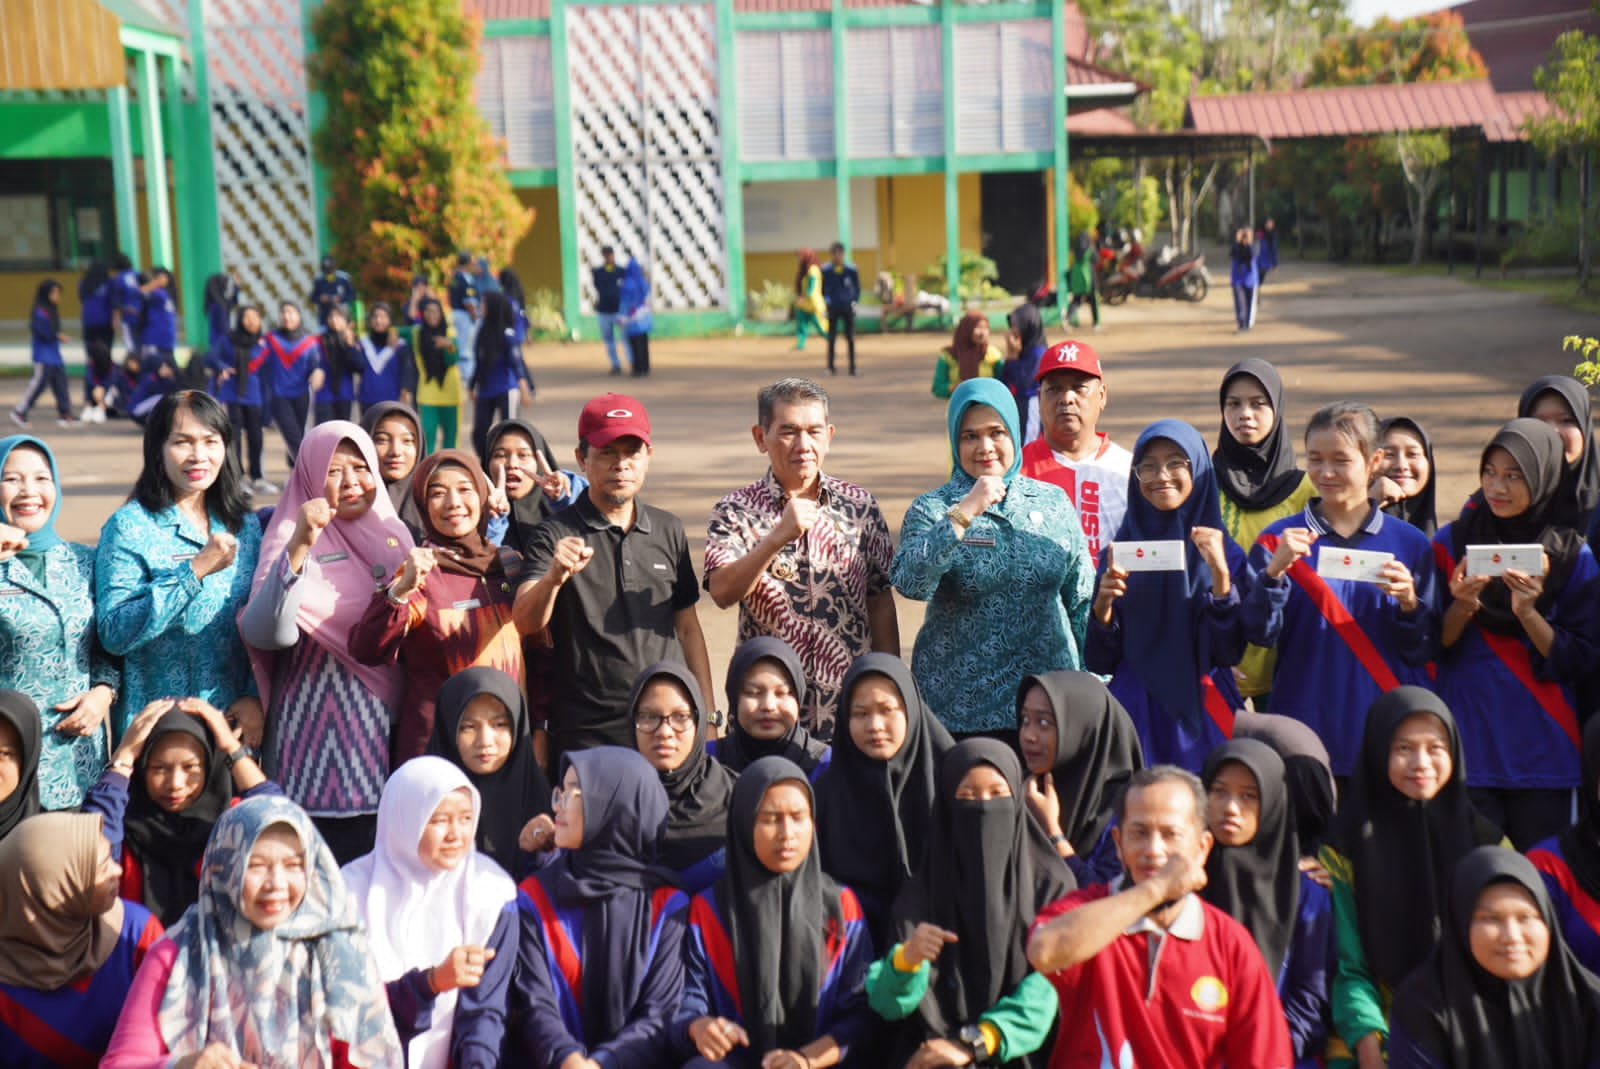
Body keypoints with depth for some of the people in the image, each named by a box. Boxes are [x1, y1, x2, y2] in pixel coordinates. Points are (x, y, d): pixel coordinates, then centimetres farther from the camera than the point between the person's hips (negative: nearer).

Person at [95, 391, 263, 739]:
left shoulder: (246, 526, 6)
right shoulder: (129, 526, -8)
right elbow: (114, 633, -17)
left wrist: (256, 697, -5)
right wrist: (195, 571, -20)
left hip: (234, 720, 4)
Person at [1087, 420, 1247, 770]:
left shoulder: (1225, 552, 1)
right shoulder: (1120, 550, 4)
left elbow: (1230, 652, -8)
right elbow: (1099, 662, 3)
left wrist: (1220, 574, -18)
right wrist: (1103, 604, -14)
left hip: (1202, 717, -1)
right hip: (1135, 716, 1)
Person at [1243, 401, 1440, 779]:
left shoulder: (1410, 544, 6)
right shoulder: (1280, 539, 3)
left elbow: (1425, 649, 5)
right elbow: (1260, 633, -6)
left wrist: (1408, 603, -13)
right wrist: (1274, 570, -21)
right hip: (1305, 726, -1)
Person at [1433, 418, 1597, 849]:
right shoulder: (1450, 542, 3)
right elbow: (1432, 647, 2)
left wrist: (1528, 613, -17)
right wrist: (1461, 606, -17)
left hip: (1543, 749, 0)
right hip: (1466, 744, 0)